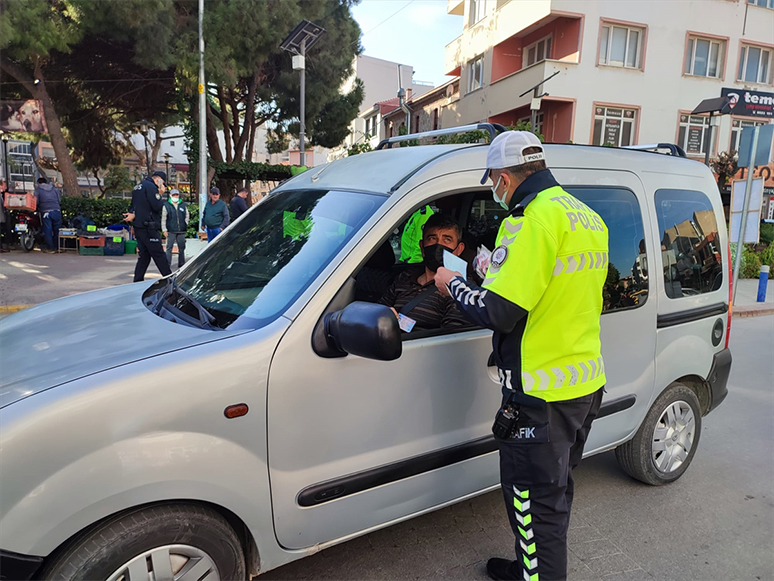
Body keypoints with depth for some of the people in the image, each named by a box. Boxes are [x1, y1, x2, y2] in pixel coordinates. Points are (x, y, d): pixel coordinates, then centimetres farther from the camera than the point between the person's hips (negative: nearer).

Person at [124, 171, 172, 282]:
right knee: (159, 256, -6)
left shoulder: (138, 186, 20)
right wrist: (160, 194, -3)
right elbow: (157, 207, -18)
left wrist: (133, 214, -1)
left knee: (143, 255, 11)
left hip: (138, 226, 9)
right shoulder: (151, 187, -12)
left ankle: (137, 281, 11)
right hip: (148, 228, -9)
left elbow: (133, 205, 19)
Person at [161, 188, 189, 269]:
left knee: (182, 248, 10)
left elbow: (187, 216, 19)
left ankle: (181, 264, 19)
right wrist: (164, 230, -4)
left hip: (181, 231, 3)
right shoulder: (166, 206, 2)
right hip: (171, 231, -3)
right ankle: (167, 265, -1)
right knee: (169, 248, -4)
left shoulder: (183, 205, 10)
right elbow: (163, 219, 1)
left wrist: (185, 224, 5)